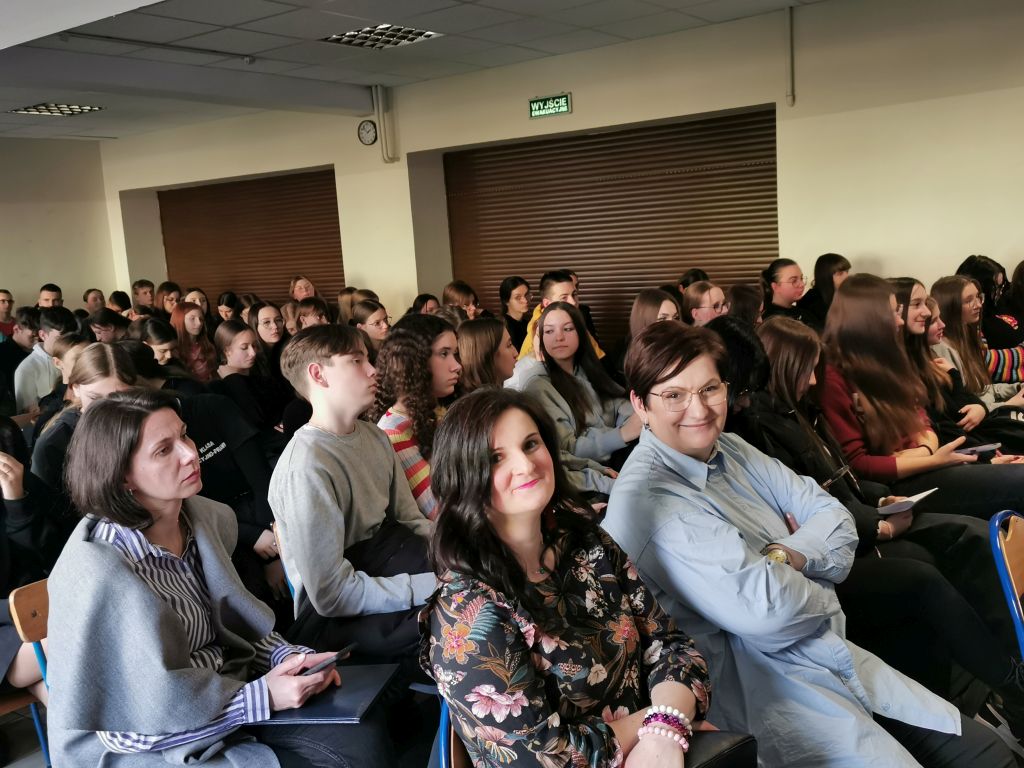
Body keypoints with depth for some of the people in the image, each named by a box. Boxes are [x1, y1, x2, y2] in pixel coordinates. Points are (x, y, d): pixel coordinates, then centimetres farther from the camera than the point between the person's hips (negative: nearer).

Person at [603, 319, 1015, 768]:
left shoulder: (731, 450, 7)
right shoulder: (644, 499, -20)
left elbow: (833, 517, 6)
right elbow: (762, 607, -26)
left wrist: (786, 555, -14)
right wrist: (819, 593, -5)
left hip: (834, 657, 8)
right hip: (761, 692, -8)